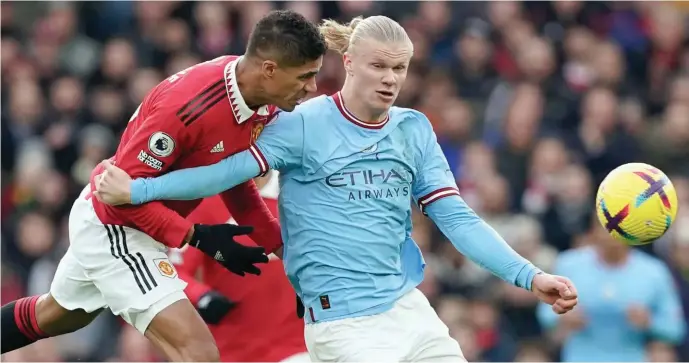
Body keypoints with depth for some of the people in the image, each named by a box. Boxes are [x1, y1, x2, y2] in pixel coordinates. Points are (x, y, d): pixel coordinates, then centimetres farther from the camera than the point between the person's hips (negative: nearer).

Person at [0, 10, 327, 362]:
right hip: (115, 225, -10)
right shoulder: (187, 104, -36)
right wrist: (198, 237, -30)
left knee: (57, 314, 33)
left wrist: (280, 242, -1)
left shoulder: (262, 102, -10)